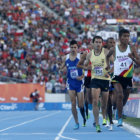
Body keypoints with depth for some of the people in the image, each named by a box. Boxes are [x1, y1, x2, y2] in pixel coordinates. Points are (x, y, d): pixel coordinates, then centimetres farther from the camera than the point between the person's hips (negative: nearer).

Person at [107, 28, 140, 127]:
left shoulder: (132, 48, -2)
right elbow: (107, 56, 21)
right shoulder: (114, 49, -2)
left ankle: (119, 110, 45)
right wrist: (108, 65, 9)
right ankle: (120, 118, -17)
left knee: (125, 98, 14)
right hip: (117, 77, -2)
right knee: (120, 95, -21)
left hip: (128, 77, 2)